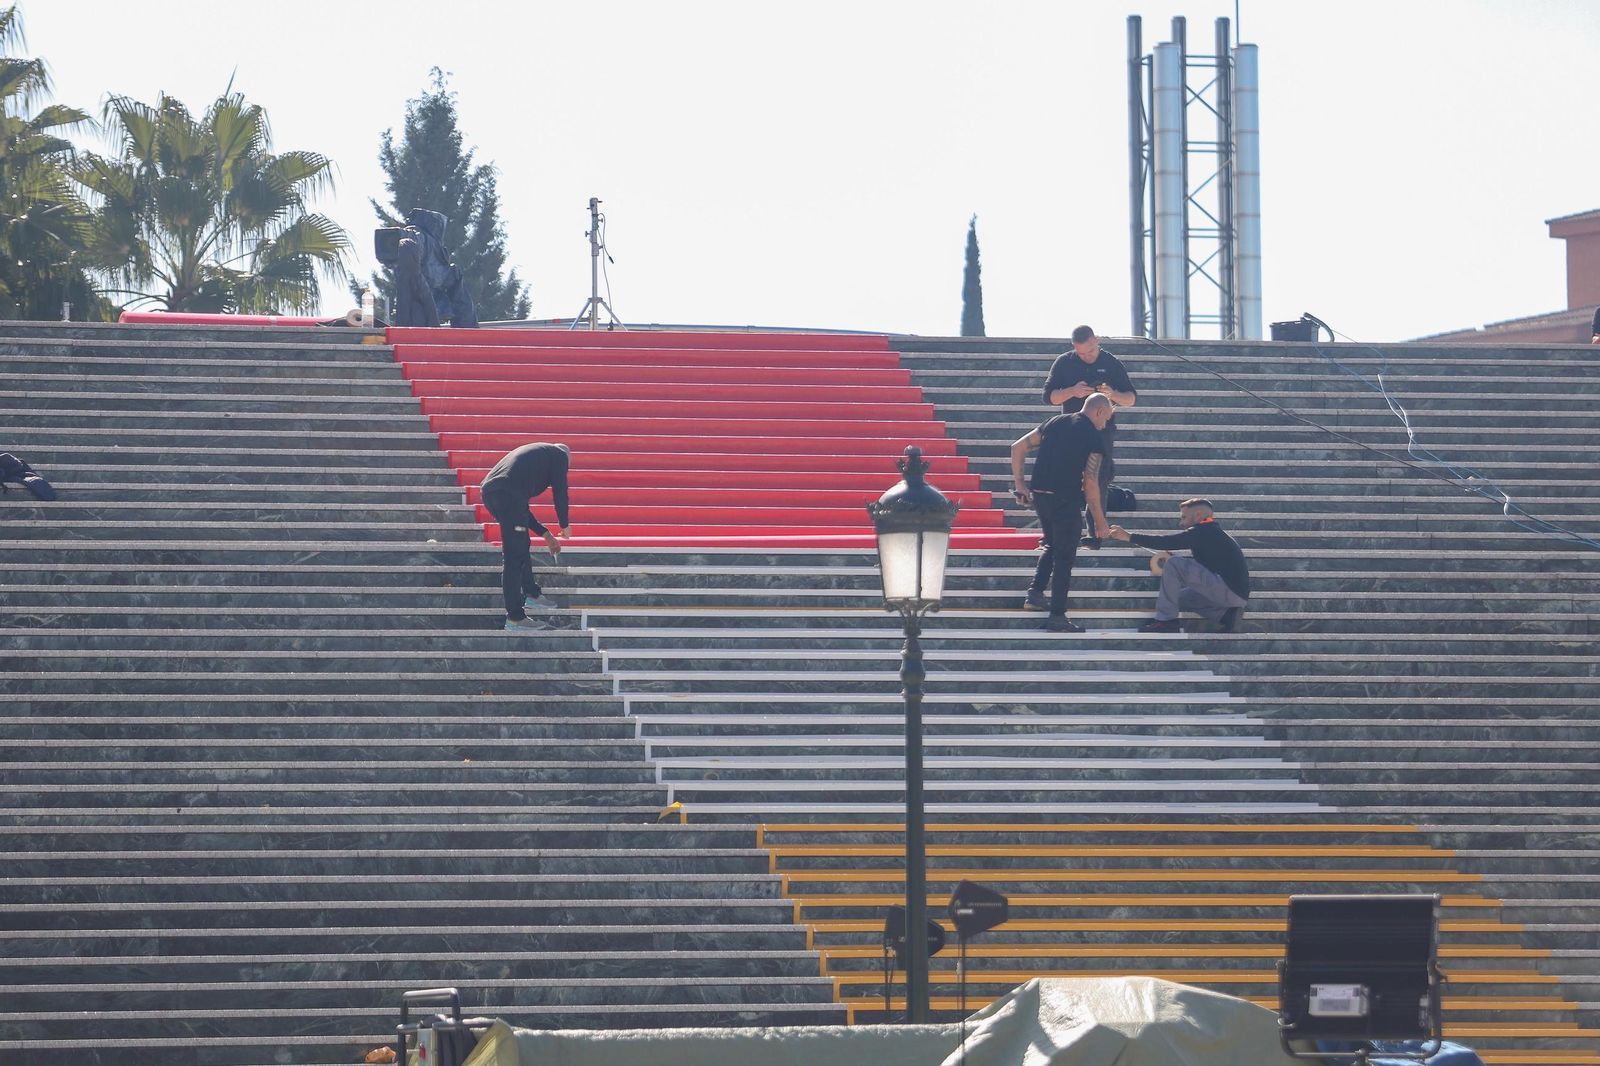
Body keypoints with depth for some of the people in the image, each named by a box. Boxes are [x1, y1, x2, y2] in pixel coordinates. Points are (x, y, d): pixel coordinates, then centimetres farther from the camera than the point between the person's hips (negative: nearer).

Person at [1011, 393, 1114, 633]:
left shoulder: (1055, 423, 12)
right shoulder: (1094, 437, -5)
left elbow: (1018, 447, 10)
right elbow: (1090, 482, -9)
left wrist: (1019, 485, 14)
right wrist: (1099, 520, -2)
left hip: (1039, 495, 6)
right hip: (1066, 500, -6)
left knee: (1053, 546, 27)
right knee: (1065, 557, 2)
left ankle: (1035, 592, 15)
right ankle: (1057, 616, 1)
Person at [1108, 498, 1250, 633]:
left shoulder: (1204, 531, -7)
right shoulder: (1213, 532, 23)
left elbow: (1167, 542, -12)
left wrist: (1130, 537, -7)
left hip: (1228, 590, -10)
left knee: (1174, 564, -13)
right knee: (1181, 597, 24)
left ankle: (1165, 619, -9)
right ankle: (1225, 615, 5)